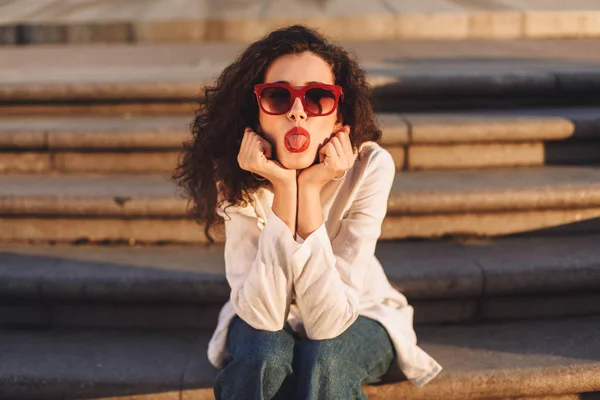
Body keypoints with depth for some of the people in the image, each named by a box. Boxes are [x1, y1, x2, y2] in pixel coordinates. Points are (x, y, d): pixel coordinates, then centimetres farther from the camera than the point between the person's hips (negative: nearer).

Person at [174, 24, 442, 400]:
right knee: (266, 355, -32)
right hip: (264, 324, 1)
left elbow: (327, 320, -31)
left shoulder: (370, 168, -27)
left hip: (355, 317, 0)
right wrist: (283, 188, -36)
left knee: (323, 359, -32)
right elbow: (264, 314, -32)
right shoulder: (237, 178, -23)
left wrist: (311, 191, -37)